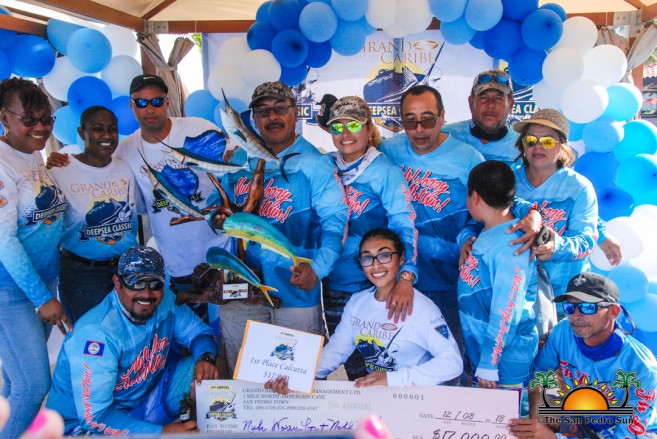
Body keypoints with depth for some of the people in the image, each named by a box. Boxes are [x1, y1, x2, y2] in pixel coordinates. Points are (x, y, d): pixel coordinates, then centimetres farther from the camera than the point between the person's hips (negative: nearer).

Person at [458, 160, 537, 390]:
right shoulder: (486, 235, 5)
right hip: (477, 352, 9)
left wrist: (489, 364, -20)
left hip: (505, 360, -9)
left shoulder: (510, 247, -23)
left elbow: (506, 312, -23)